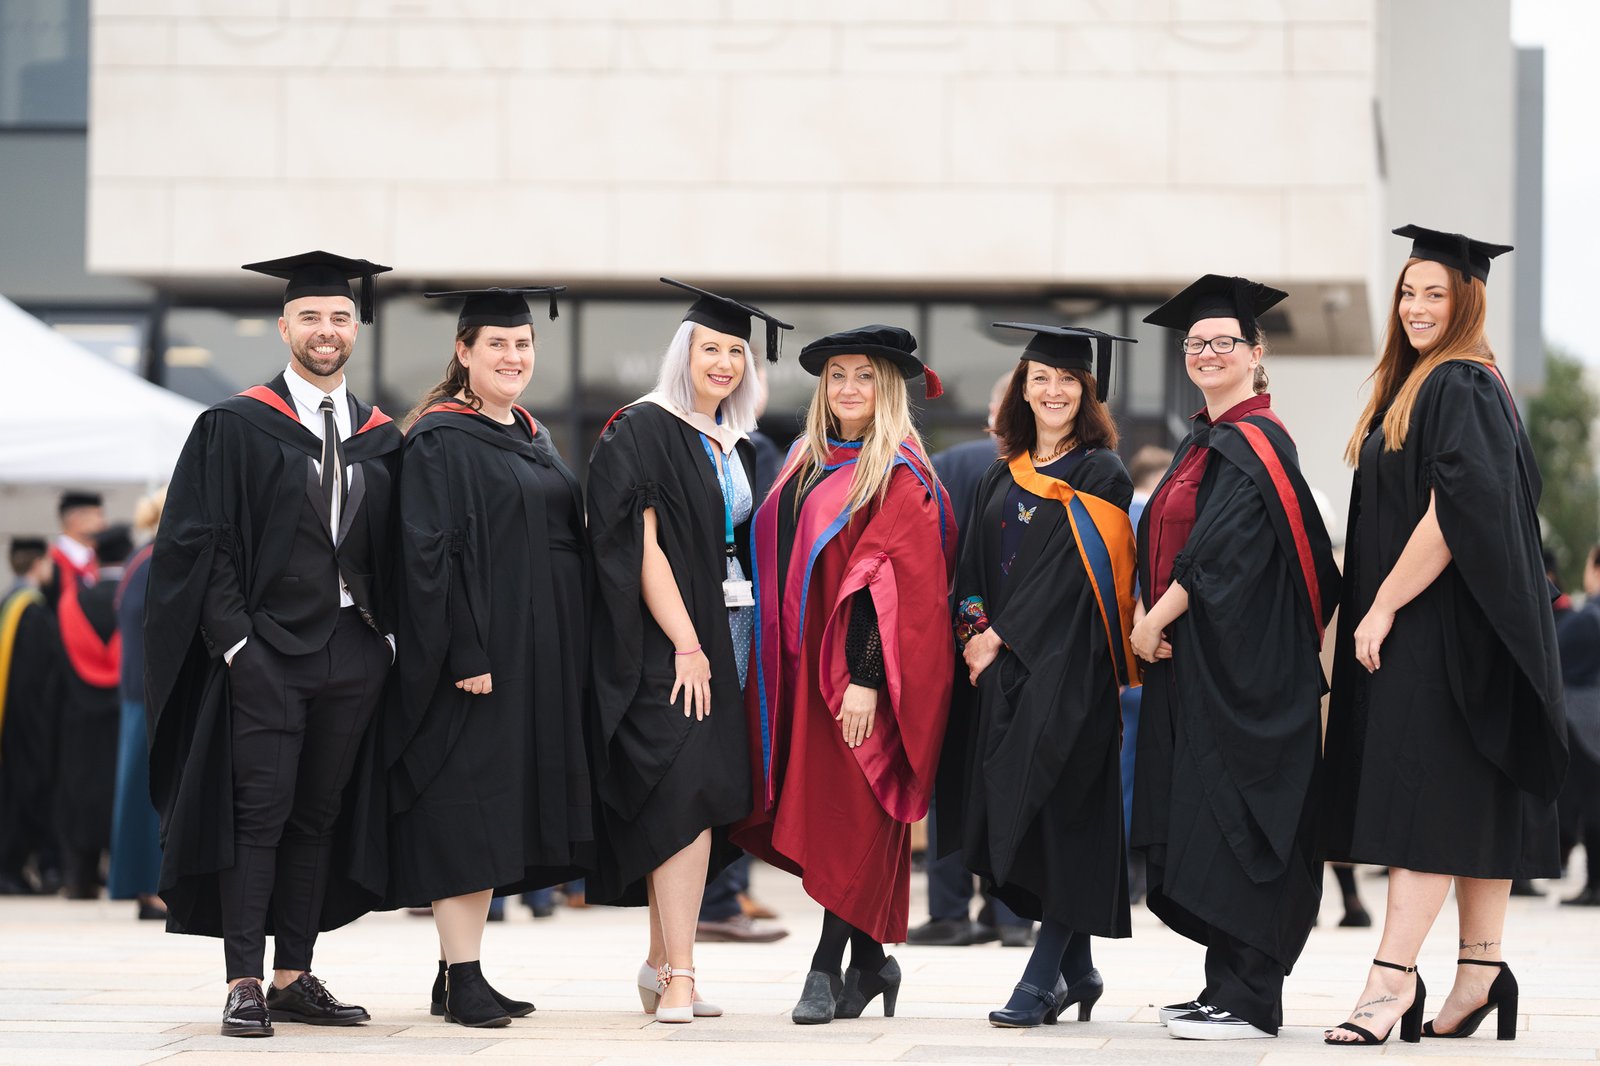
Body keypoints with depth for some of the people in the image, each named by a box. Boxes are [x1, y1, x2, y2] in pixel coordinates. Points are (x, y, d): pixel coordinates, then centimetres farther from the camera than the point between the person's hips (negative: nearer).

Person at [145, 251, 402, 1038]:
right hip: (267, 649, -4)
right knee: (259, 813, -8)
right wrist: (234, 640, -14)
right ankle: (245, 985, -7)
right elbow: (200, 541, -6)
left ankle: (295, 978, 14)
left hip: (353, 649, 4)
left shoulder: (380, 439, 13)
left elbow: (396, 552, 16)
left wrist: (389, 633, 3)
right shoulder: (235, 428, -1)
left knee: (318, 816, 8)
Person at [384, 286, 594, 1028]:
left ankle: (460, 973, 15)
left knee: (498, 817, 9)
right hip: (477, 652, -8)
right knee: (465, 808, -8)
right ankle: (460, 977, -5)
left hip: (540, 655, 8)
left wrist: (569, 656, 14)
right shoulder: (439, 440, -8)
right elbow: (427, 554, -15)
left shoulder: (533, 439, 16)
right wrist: (465, 654, -22)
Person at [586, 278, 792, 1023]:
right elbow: (643, 547, -14)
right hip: (668, 640, -7)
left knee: (697, 805, 8)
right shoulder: (643, 431, -7)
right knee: (687, 796, -16)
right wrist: (686, 644, -20)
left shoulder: (737, 447, 16)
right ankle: (677, 979, -19)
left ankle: (661, 963, 16)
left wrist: (743, 642, 10)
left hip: (727, 631, 8)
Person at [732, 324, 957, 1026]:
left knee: (851, 816, -8)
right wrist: (772, 667, 13)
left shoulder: (901, 477, -9)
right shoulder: (807, 465, 14)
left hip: (859, 667, -7)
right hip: (803, 664, 7)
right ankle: (870, 962, 15)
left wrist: (866, 677, -23)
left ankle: (828, 969, -8)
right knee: (831, 814, 8)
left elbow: (895, 583, -16)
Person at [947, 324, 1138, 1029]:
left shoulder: (1100, 475, -3)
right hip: (1003, 661, 6)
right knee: (1015, 814, 5)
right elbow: (976, 565, 15)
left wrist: (1000, 636, -12)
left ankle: (1042, 980, -10)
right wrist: (975, 628, -3)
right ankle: (1077, 970, 14)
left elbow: (1071, 573, -10)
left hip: (1066, 663, -6)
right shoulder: (1005, 476, 16)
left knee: (1053, 807, -11)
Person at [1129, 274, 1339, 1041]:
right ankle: (1228, 987, 16)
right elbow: (1167, 545, 17)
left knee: (1235, 824, -10)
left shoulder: (1254, 445, -12)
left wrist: (1156, 618, -15)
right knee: (1205, 829, 10)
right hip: (1190, 658, 10)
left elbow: (1223, 552, -20)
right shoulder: (1202, 441, 17)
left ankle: (1248, 1002, -9)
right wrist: (1151, 616, 0)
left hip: (1242, 661, -10)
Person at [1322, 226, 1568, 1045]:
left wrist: (1385, 605, -20)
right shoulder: (1417, 386, 18)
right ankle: (1481, 969, 12)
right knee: (1475, 809, 10)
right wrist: (1378, 607, 18)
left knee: (1428, 794, -13)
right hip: (1421, 629, 10)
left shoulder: (1463, 388, -13)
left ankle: (1393, 976, -18)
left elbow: (1455, 512, -22)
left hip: (1446, 628, -10)